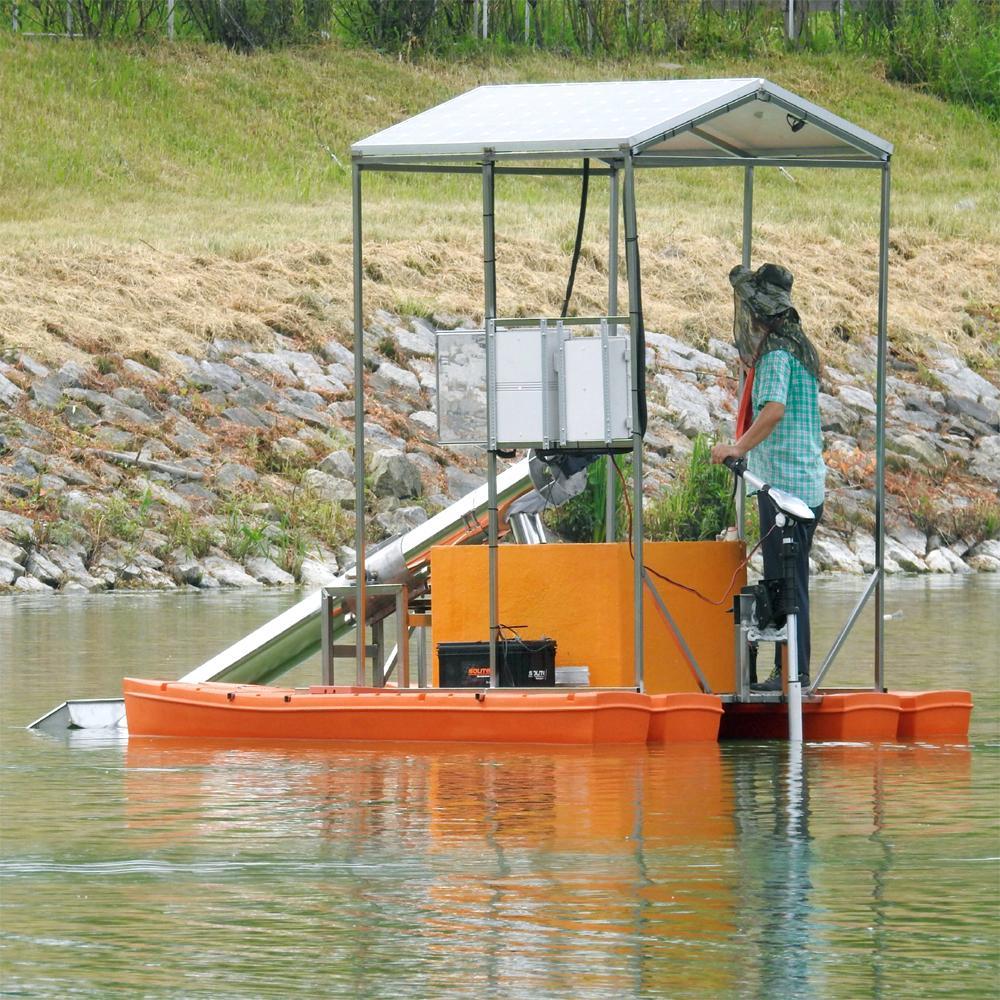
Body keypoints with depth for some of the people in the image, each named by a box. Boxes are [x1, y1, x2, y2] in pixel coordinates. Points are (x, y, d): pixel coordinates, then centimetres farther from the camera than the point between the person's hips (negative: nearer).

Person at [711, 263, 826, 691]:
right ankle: (792, 670, 16)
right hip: (807, 485, 10)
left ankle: (791, 672, -9)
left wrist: (739, 447, -28)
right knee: (789, 579, 13)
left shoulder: (775, 352, -13)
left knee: (784, 580, -9)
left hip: (783, 481, -10)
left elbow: (774, 410, -27)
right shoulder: (797, 346, 18)